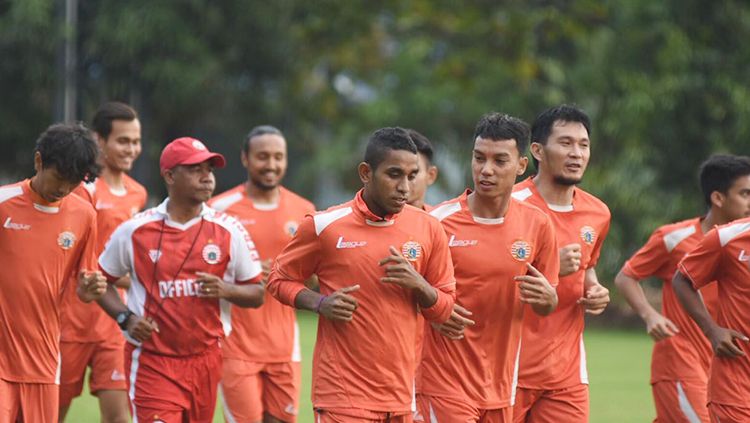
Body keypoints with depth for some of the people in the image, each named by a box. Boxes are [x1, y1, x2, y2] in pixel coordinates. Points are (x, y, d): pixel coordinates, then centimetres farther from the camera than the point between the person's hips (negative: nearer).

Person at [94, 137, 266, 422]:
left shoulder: (229, 231, 2)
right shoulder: (135, 231, -2)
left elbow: (257, 294, 7)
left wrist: (225, 290, -14)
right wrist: (126, 318, -7)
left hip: (205, 360, 3)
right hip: (151, 362, -3)